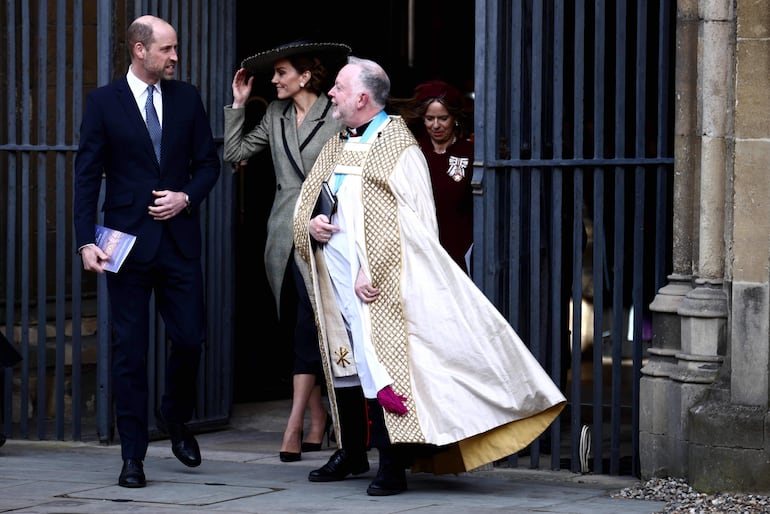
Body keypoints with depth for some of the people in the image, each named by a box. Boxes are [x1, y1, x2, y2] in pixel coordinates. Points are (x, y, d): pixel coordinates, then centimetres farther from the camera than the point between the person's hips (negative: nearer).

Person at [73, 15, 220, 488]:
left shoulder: (187, 98, 8)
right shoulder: (104, 102, -1)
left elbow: (208, 162, 13)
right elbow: (87, 175, -3)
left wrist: (188, 197, -7)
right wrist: (87, 240, -10)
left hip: (180, 238, 3)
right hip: (128, 242, -3)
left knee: (190, 338, 1)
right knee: (130, 351, 0)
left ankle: (175, 417, 29)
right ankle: (133, 454, 5)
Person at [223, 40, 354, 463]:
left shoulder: (337, 117, -4)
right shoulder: (275, 116, 13)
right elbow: (235, 152, 16)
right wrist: (238, 104, 11)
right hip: (285, 234, 6)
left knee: (308, 329, -10)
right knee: (305, 329, 9)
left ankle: (294, 426, -11)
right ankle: (318, 418, 17)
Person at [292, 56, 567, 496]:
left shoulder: (398, 147, -5)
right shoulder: (337, 147, 17)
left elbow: (404, 221, -13)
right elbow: (306, 200, 21)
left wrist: (372, 271, -20)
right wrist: (310, 224, -3)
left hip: (380, 280, -7)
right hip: (337, 277, 7)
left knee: (380, 371, -11)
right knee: (350, 369, 7)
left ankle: (393, 467, -7)